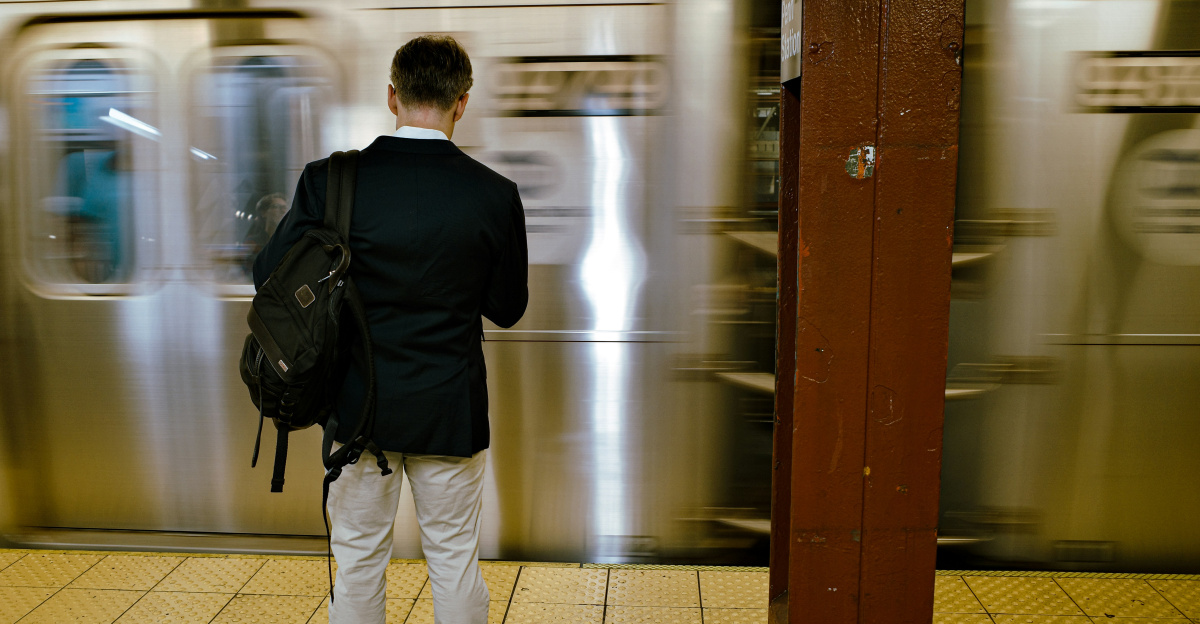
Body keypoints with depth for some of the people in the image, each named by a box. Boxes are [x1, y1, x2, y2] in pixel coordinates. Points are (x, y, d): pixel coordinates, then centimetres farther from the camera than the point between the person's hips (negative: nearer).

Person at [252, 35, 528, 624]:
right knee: (455, 560, 16)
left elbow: (269, 276, -5)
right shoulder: (495, 193, -12)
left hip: (359, 404, 1)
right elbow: (507, 309, -3)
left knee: (357, 561, 18)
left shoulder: (329, 179, -12)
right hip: (451, 409, 0)